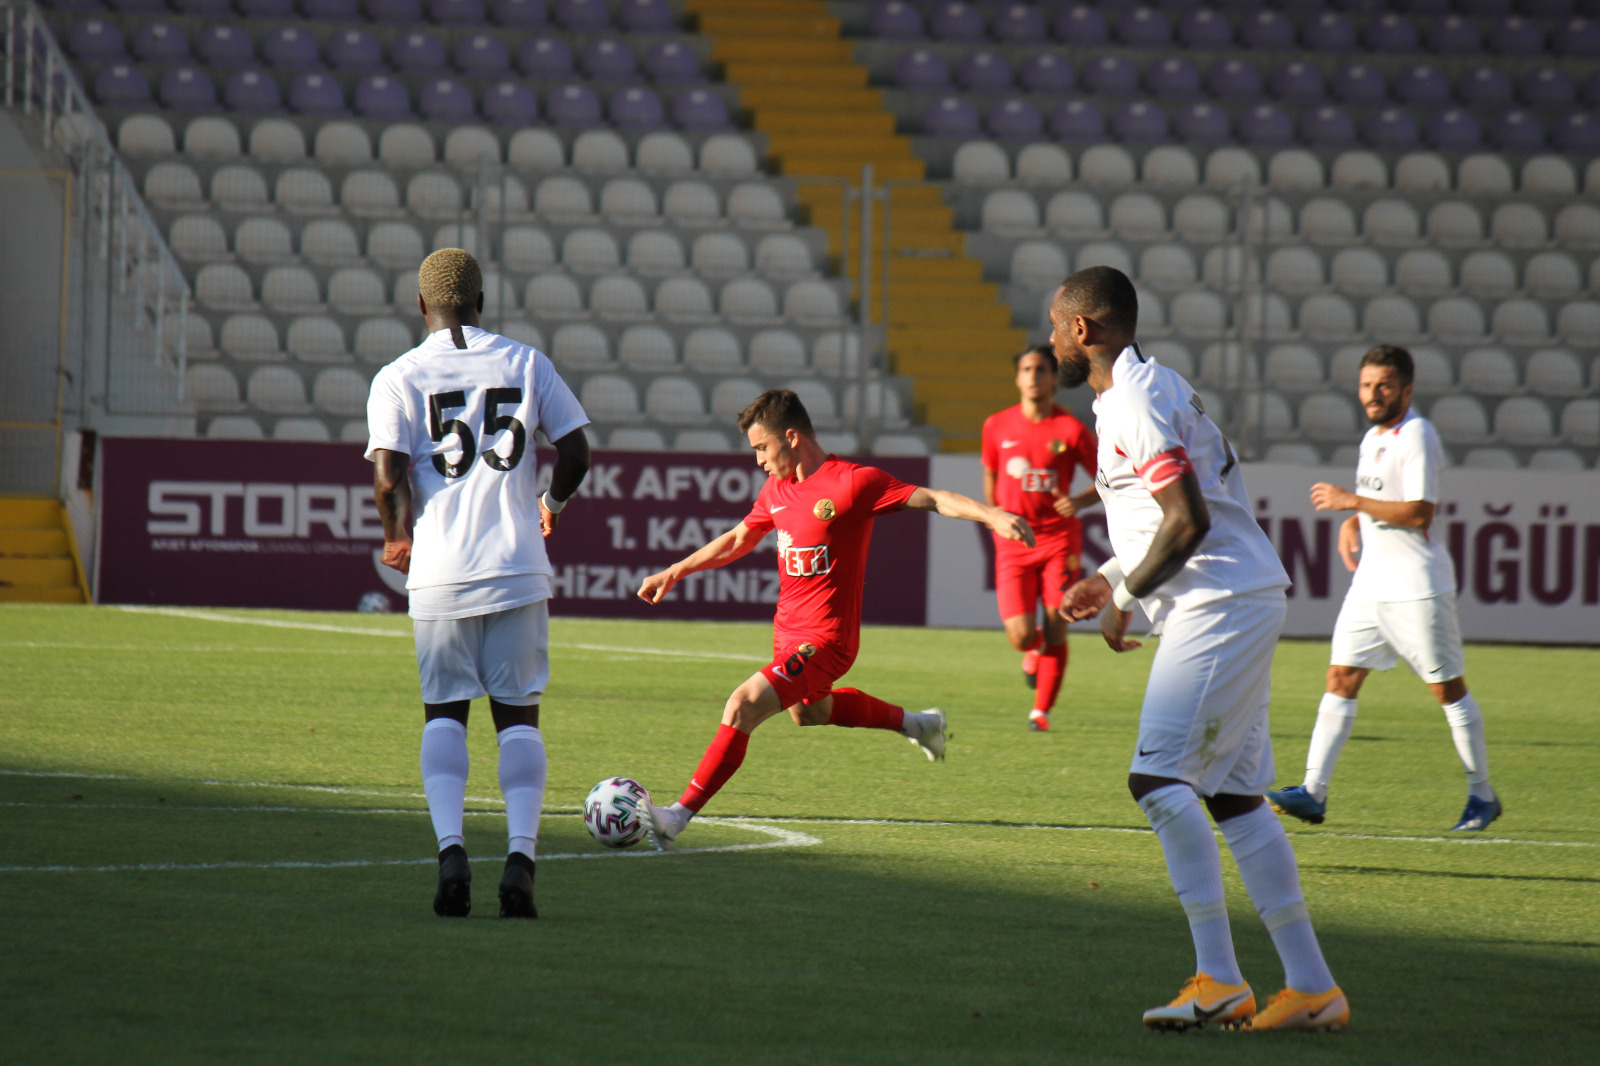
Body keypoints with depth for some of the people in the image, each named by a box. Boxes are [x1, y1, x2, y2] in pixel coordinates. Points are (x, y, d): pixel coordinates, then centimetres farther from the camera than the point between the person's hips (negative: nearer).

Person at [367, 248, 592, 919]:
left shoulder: (398, 379, 1)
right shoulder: (525, 364, 6)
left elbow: (389, 477, -8)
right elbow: (575, 452, 6)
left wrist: (397, 538, 11)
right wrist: (553, 503, 26)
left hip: (440, 574, -1)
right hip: (518, 568, 1)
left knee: (444, 712, 10)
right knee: (518, 714, 6)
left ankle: (450, 847, -10)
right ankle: (520, 856, -9)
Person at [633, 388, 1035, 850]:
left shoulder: (853, 483, -17)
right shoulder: (776, 489, 6)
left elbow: (933, 499, -19)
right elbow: (738, 540, 22)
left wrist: (992, 515, -35)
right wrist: (672, 573, 25)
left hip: (824, 638, -9)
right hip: (788, 631, 9)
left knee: (742, 707, -23)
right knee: (809, 711, 33)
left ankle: (678, 816, -23)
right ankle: (914, 723, 51)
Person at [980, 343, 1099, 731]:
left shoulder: (1071, 430, -6)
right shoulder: (997, 427, 2)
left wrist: (1080, 501, -16)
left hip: (1059, 539, -1)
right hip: (1013, 544, 1)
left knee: (1056, 632, -4)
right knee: (1021, 637, -9)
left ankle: (1041, 711, 12)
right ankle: (1035, 649, 28)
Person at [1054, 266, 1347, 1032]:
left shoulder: (1136, 401, -14)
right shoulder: (1147, 390, 18)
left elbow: (1187, 522, -21)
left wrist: (1122, 599, -10)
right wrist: (1110, 579, 19)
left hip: (1219, 608, -10)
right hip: (1243, 603, 10)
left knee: (1159, 778, -14)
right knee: (1233, 793, 9)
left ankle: (1218, 979, -15)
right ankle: (1312, 987, 9)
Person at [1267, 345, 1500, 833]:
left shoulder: (1417, 436, -13)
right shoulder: (1373, 438, 14)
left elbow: (1420, 512, -22)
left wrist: (1351, 501, -20)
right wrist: (1352, 524, 10)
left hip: (1418, 586, -8)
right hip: (1371, 584, 8)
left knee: (1447, 688, 0)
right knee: (1341, 679, -1)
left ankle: (1482, 796, 11)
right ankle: (1313, 792, -4)